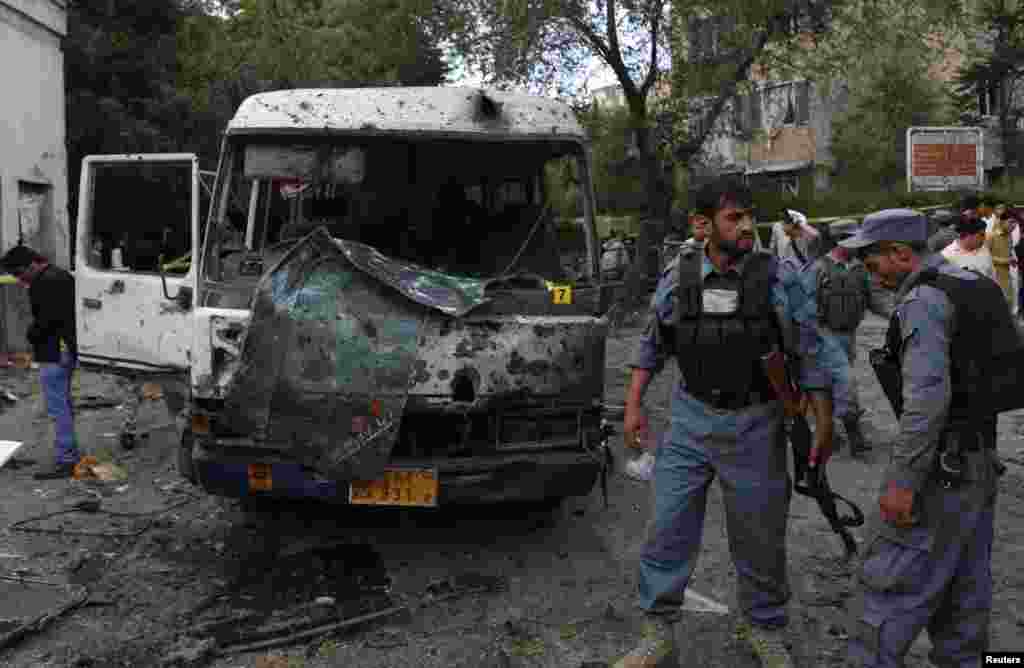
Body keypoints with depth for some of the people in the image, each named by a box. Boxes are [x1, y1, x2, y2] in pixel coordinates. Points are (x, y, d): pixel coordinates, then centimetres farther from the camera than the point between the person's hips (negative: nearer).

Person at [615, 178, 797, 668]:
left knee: (759, 537, 11)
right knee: (668, 530, 5)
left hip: (754, 425, -1)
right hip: (690, 419, 2)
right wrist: (633, 405, 4)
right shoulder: (677, 276, -2)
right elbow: (651, 345, 10)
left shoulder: (775, 276, -7)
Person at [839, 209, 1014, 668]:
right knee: (962, 584, 17)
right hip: (980, 459, 9)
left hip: (940, 465, -9)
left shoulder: (922, 300, -17)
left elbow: (927, 397, -27)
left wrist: (903, 481, -25)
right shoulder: (974, 285, 12)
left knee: (892, 578, -1)